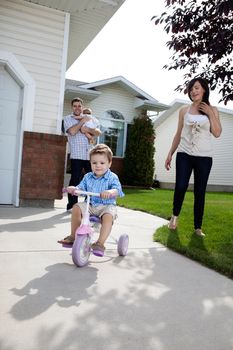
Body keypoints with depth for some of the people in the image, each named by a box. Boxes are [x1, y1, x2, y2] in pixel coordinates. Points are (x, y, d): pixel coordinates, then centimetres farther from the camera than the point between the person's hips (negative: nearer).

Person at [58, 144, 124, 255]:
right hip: (90, 205, 5)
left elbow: (117, 189, -21)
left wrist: (110, 192, -46)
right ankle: (73, 236, -2)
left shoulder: (112, 177, -7)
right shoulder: (88, 177, 7)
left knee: (108, 215, -35)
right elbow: (81, 188, 6)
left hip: (107, 205, -4)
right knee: (76, 208, -15)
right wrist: (74, 189, -18)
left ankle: (100, 243, -29)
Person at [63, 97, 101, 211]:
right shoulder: (68, 119, 8)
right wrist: (83, 121, -4)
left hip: (90, 155, 4)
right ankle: (72, 205, 7)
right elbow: (72, 131, -13)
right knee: (75, 180, -1)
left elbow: (98, 132, 8)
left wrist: (88, 129, -10)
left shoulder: (87, 119, 20)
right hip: (76, 156, -4)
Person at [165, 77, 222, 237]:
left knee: (200, 192, 2)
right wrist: (170, 153, 9)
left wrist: (210, 113, -5)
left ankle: (198, 227, 12)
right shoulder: (184, 111, 9)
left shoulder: (212, 110, 7)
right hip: (184, 155, 0)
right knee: (181, 187, -13)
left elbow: (217, 133, -2)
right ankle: (175, 215, 15)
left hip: (204, 157, 0)